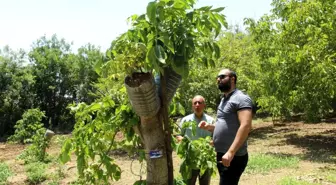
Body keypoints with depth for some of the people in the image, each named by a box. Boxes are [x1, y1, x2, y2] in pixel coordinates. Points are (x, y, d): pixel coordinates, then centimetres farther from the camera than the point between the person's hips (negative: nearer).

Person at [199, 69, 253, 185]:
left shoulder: (241, 98, -12)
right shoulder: (224, 100, 17)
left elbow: (245, 126, -24)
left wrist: (231, 152, -29)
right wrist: (209, 127, 7)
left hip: (233, 157, -9)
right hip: (222, 155, 9)